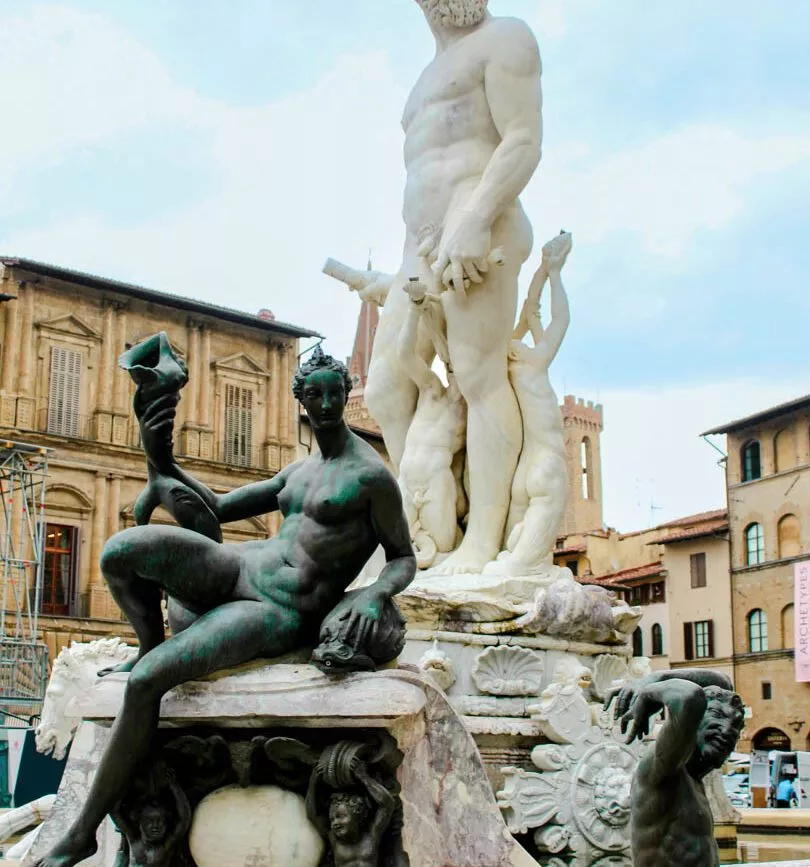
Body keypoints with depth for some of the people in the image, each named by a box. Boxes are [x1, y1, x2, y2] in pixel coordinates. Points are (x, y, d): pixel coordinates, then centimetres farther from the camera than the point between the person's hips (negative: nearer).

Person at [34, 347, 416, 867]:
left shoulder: (371, 476, -5)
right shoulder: (299, 472, 17)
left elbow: (404, 558, 0)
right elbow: (217, 508, 19)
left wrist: (376, 594, -23)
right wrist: (163, 463, 3)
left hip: (282, 616, -7)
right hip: (239, 568, 7)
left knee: (146, 682, -24)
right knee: (121, 550, -20)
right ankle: (150, 644, 9)